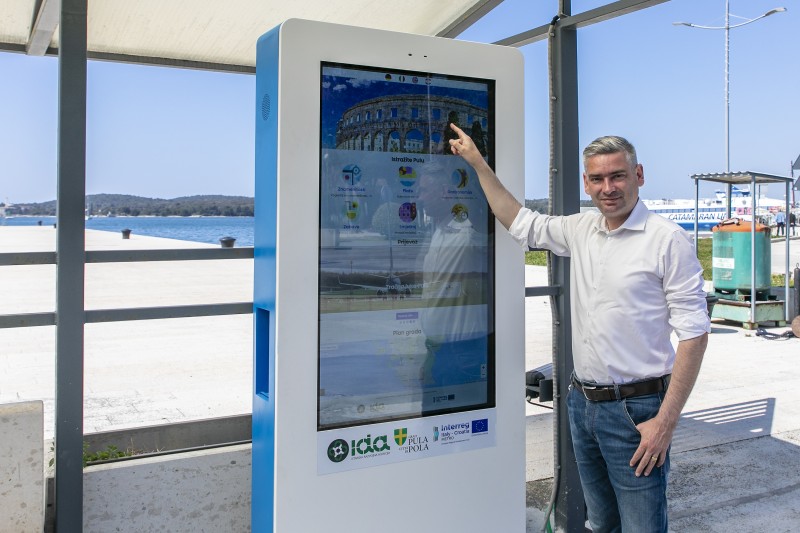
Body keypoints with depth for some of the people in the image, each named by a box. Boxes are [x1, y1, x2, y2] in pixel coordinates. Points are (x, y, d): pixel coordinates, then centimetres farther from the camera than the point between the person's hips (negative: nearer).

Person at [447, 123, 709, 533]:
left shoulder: (668, 240, -11)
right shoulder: (580, 230, 7)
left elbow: (694, 334, -12)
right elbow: (519, 223, 20)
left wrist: (665, 422, -16)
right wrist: (477, 161, 19)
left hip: (634, 408, -6)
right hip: (582, 402, 6)